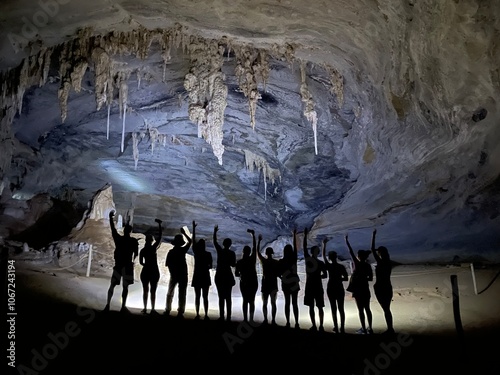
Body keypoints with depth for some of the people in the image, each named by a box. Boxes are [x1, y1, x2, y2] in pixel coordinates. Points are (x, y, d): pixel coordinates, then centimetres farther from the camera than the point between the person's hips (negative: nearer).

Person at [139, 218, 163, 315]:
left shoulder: (142, 250, 1)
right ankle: (152, 309, 0)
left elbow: (141, 262, 1)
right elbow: (160, 236, -11)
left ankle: (145, 308, 9)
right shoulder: (153, 248, -9)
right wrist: (159, 224, -10)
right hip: (154, 271, -3)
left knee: (145, 290, 10)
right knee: (153, 291, 1)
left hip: (145, 271, 3)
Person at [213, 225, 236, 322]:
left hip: (219, 276, 0)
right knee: (228, 297, 5)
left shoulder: (220, 251, -3)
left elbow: (215, 242, 8)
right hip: (228, 276, 0)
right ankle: (228, 316, 1)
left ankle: (222, 316, 0)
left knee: (221, 297, 3)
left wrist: (215, 232, 16)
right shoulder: (232, 253, -4)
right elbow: (233, 264, -8)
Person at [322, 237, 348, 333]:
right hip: (339, 289, 1)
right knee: (341, 309, 8)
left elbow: (323, 255, -1)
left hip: (331, 289, -1)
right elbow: (346, 278, -5)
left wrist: (324, 244, 2)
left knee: (334, 309, 6)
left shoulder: (329, 266, -9)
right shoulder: (341, 267, -5)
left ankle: (336, 327, 5)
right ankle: (342, 328, 7)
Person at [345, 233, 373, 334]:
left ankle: (363, 329, 2)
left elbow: (351, 252, -9)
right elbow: (371, 278, 5)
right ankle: (370, 328, 15)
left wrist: (347, 242, -2)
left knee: (360, 309, 0)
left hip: (358, 289, -5)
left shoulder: (357, 263, -11)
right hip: (365, 288, 5)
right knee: (367, 309, 12)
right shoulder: (368, 265, 2)